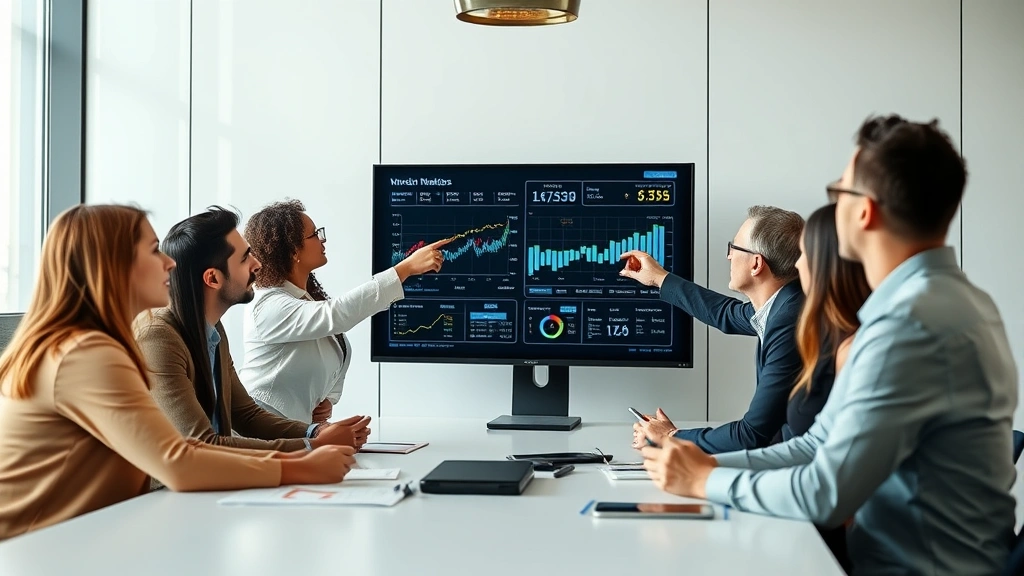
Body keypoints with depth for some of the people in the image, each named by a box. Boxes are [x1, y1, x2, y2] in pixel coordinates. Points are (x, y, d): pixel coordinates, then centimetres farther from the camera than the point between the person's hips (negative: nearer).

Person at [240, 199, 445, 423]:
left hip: (300, 425, 8)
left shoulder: (312, 299, 9)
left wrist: (328, 400, -4)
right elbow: (336, 316, -35)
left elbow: (332, 365, 18)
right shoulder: (269, 306, -20)